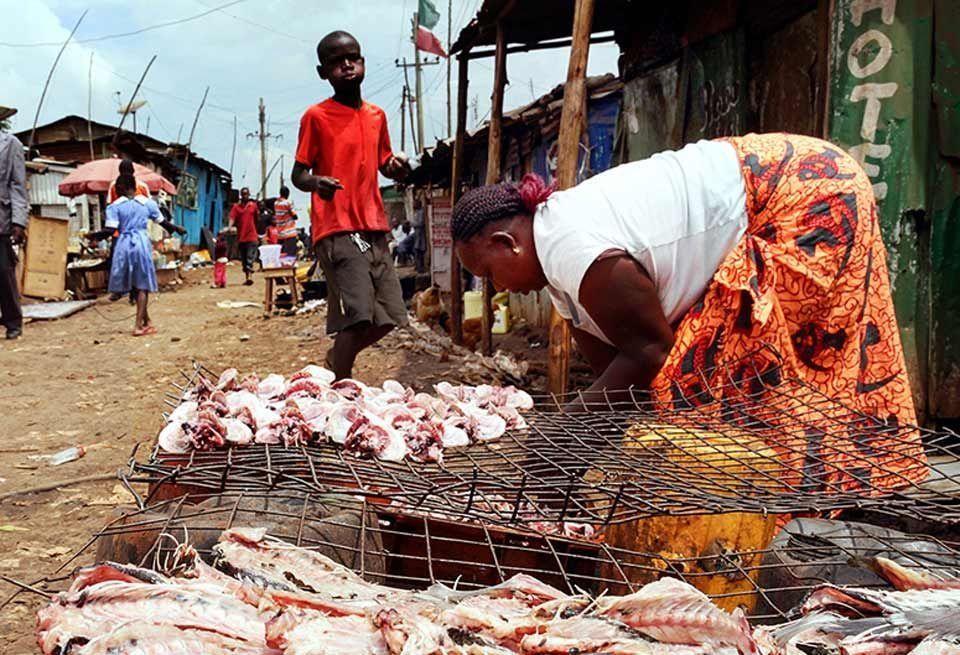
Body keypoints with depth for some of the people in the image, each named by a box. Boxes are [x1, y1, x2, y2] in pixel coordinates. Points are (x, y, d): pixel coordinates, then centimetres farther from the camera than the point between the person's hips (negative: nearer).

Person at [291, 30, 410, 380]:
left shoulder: (377, 115, 14)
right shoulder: (316, 116, -3)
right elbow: (298, 174, -3)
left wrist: (397, 168, 1)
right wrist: (316, 183, -26)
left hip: (374, 228, 7)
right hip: (336, 229, -6)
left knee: (389, 316, 7)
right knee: (357, 314, -17)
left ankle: (337, 358, 31)